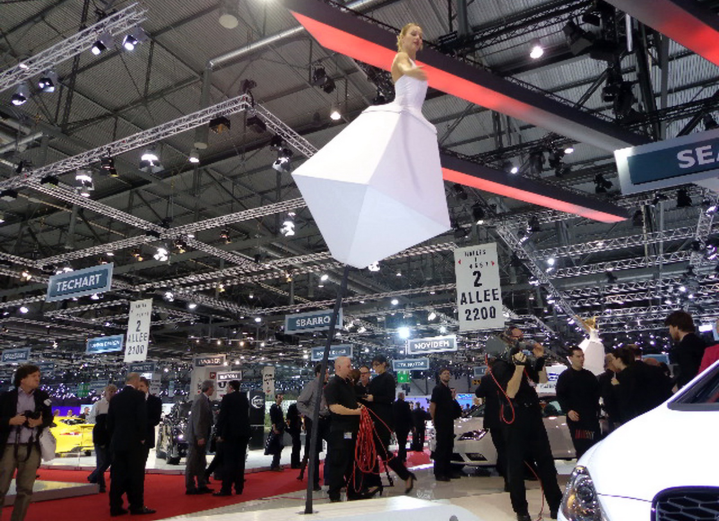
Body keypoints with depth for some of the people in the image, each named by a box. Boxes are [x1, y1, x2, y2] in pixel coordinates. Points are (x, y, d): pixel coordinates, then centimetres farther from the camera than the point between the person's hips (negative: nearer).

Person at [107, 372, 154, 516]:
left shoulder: (115, 398, 10)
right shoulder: (139, 396, -10)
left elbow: (110, 421, 11)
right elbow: (142, 418, -15)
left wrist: (114, 437, 18)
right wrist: (142, 437, -5)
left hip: (117, 441, 6)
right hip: (134, 441, -6)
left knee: (117, 475, 9)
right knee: (136, 475, 0)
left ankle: (115, 506, 12)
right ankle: (137, 506, 4)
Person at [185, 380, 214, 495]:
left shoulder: (205, 400, 11)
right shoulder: (200, 401, -19)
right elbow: (197, 420, -22)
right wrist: (200, 437, -23)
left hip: (202, 436, 10)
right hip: (196, 437, -10)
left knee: (201, 463, 15)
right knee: (192, 463, 1)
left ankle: (202, 486, 23)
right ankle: (190, 488, 8)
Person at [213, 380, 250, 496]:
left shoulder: (227, 398, -6)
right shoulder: (244, 398, 13)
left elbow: (222, 416, -10)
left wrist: (219, 434, -7)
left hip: (231, 432, -6)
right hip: (244, 432, 6)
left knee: (229, 460, -4)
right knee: (240, 460, 8)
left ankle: (226, 489, -5)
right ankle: (239, 487, 10)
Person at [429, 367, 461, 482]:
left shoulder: (448, 389, 16)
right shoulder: (438, 388, -9)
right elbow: (432, 405, -13)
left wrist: (452, 397, 9)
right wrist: (434, 420, -11)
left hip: (449, 422, 9)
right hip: (441, 423, -9)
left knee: (448, 447, 11)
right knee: (441, 447, -8)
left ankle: (447, 472, 19)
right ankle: (439, 473, -5)